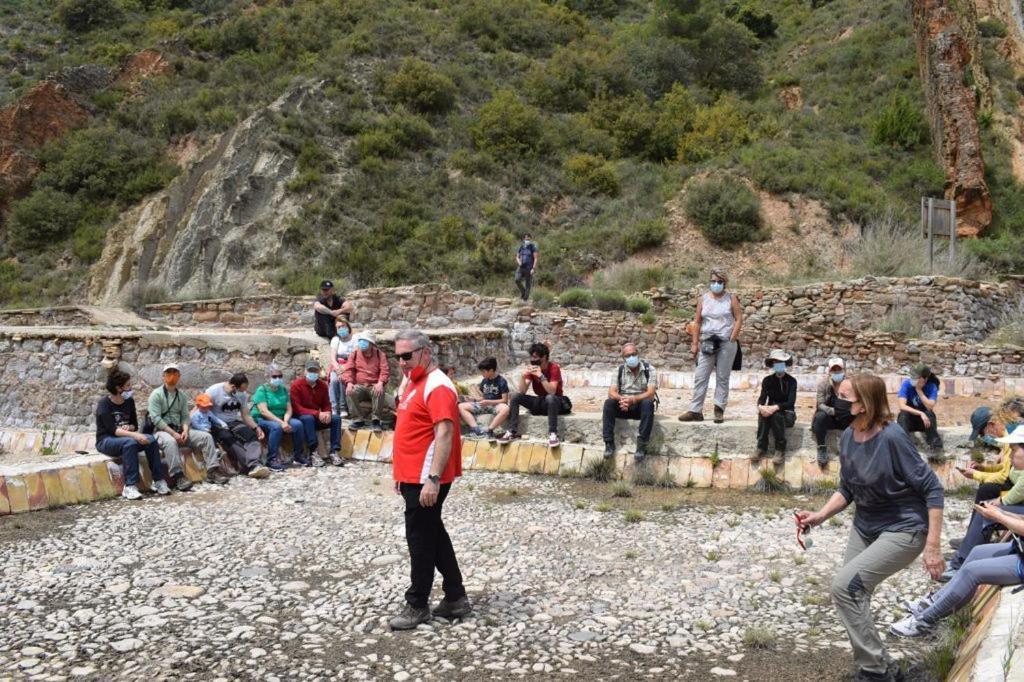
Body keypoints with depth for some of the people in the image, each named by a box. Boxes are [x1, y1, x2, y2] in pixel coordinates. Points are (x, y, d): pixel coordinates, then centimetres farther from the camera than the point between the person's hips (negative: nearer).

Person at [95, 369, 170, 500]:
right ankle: (130, 486, -38)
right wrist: (134, 435, -36)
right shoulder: (104, 404, -12)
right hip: (106, 441, -6)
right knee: (130, 442, -37)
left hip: (125, 437, 6)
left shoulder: (129, 401, 6)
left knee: (151, 439, -22)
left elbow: (135, 425, 11)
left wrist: (129, 427, -14)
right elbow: (112, 429, -23)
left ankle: (158, 480, -23)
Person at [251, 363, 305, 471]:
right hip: (261, 419, -5)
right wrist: (281, 422, -27)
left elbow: (289, 409, 3)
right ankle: (271, 460, -30)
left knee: (298, 424, -21)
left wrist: (285, 421, -19)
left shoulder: (284, 390, 11)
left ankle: (297, 456, -7)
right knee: (276, 426, -36)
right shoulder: (262, 390, -7)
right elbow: (263, 411, -19)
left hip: (281, 419, 5)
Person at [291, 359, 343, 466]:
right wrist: (317, 414, -30)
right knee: (308, 418, -38)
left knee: (336, 418, -18)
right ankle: (313, 453, -36)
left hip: (318, 418, 5)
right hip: (301, 418, -5)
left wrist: (327, 413, -18)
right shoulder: (296, 385, -13)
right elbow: (296, 408, -19)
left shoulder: (323, 385, 3)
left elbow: (326, 404, 9)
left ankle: (334, 451, -24)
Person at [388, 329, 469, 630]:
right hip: (413, 478, 10)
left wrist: (433, 479, -28)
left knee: (421, 540, 0)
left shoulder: (437, 387, -16)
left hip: (425, 481, -10)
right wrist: (401, 474, 21)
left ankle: (417, 606, 13)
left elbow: (445, 434, -23)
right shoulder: (414, 384, 14)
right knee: (434, 537, 15)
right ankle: (455, 598, 25)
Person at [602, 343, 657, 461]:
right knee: (608, 403, -26)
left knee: (648, 403, -35)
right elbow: (611, 392, -7)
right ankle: (609, 443, -24)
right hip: (623, 407, 2)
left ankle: (642, 446, -32)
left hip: (641, 407, -2)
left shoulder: (648, 369, -6)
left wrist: (632, 399, -35)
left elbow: (650, 393, -17)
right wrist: (621, 399, -31)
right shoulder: (620, 370, 2)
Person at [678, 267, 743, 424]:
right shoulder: (703, 299, 9)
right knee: (700, 377, -1)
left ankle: (719, 410, 8)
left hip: (726, 343, -2)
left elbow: (739, 319, 0)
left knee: (722, 377, 3)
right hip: (707, 343, 2)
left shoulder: (731, 298, 3)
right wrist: (695, 343, 5)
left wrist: (731, 339, -9)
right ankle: (695, 411, 1)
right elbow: (697, 322, 10)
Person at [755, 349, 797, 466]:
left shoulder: (791, 381, -5)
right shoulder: (767, 380, 4)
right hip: (772, 410, 3)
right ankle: (762, 447, -32)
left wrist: (776, 407, -34)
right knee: (763, 413, -32)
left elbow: (791, 402, -16)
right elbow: (762, 398, -7)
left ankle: (780, 450, -31)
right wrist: (760, 406, -33)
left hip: (787, 413, -2)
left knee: (776, 415, -36)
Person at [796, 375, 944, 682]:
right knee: (852, 597, 12)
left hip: (903, 530, -8)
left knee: (844, 585, -19)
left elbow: (932, 488, -20)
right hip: (865, 527, 8)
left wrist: (932, 546, -22)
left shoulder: (892, 437, -26)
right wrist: (819, 516, -8)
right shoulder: (848, 437, -5)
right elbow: (847, 489, 7)